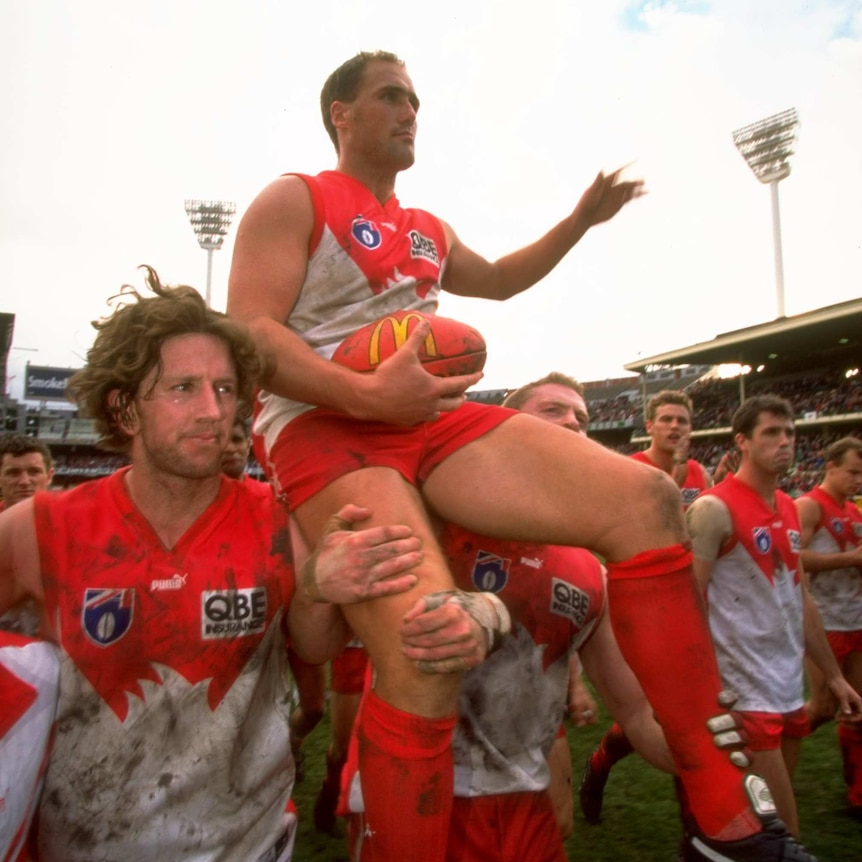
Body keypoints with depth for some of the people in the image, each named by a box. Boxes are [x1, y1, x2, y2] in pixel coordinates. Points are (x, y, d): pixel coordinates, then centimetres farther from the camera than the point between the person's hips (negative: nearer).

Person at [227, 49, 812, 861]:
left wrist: (580, 220, 35)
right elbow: (249, 337, -8)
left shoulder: (427, 232, 25)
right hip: (323, 428, -6)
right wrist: (366, 395, -22)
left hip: (432, 420, 6)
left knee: (645, 501, -13)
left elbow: (499, 279, 43)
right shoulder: (292, 200, 6)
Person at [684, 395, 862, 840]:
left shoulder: (789, 510, 9)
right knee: (782, 832, -3)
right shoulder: (715, 508, -15)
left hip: (789, 688, 8)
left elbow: (801, 600, 16)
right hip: (744, 694, -8)